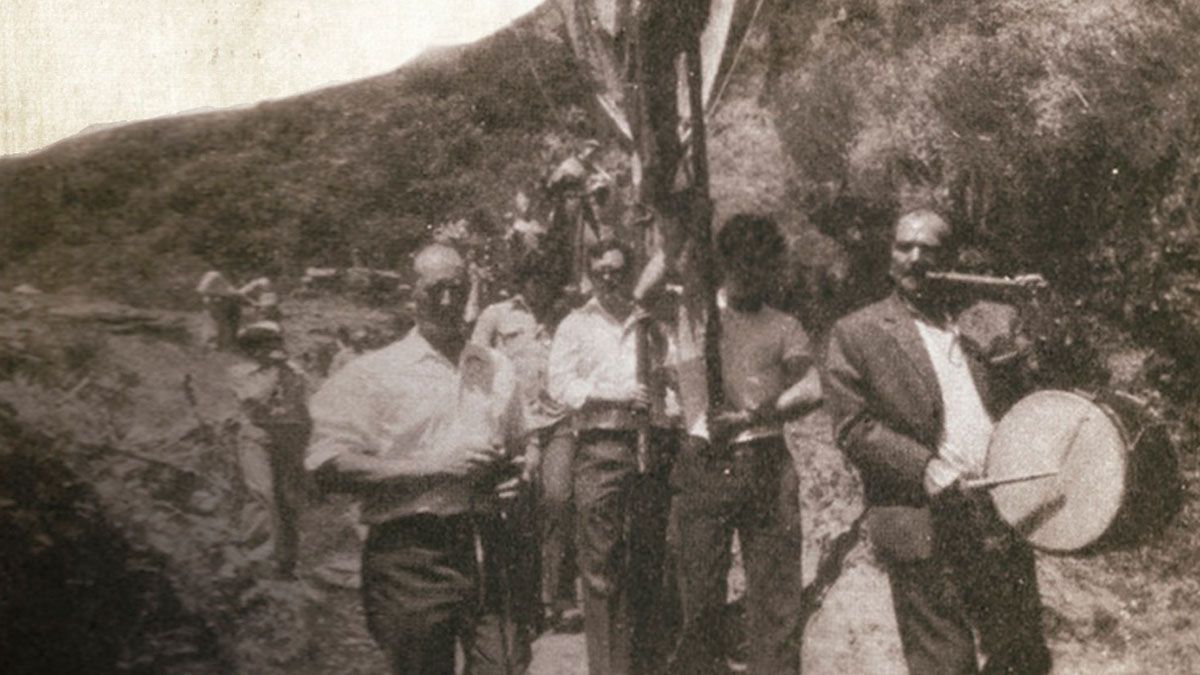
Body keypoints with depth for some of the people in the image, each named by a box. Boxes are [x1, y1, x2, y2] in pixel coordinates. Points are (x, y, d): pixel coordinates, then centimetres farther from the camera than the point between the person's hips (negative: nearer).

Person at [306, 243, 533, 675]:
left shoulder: (498, 370, 16)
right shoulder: (372, 373, 0)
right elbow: (327, 467, -10)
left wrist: (516, 477, 4)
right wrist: (433, 467, -14)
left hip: (489, 551, 4)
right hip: (411, 555, -4)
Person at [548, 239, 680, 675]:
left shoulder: (652, 324, 19)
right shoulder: (576, 325, 11)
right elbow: (560, 384, -1)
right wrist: (616, 393, -11)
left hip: (652, 448, 3)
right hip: (600, 448, -3)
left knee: (649, 564, 4)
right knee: (602, 566, -7)